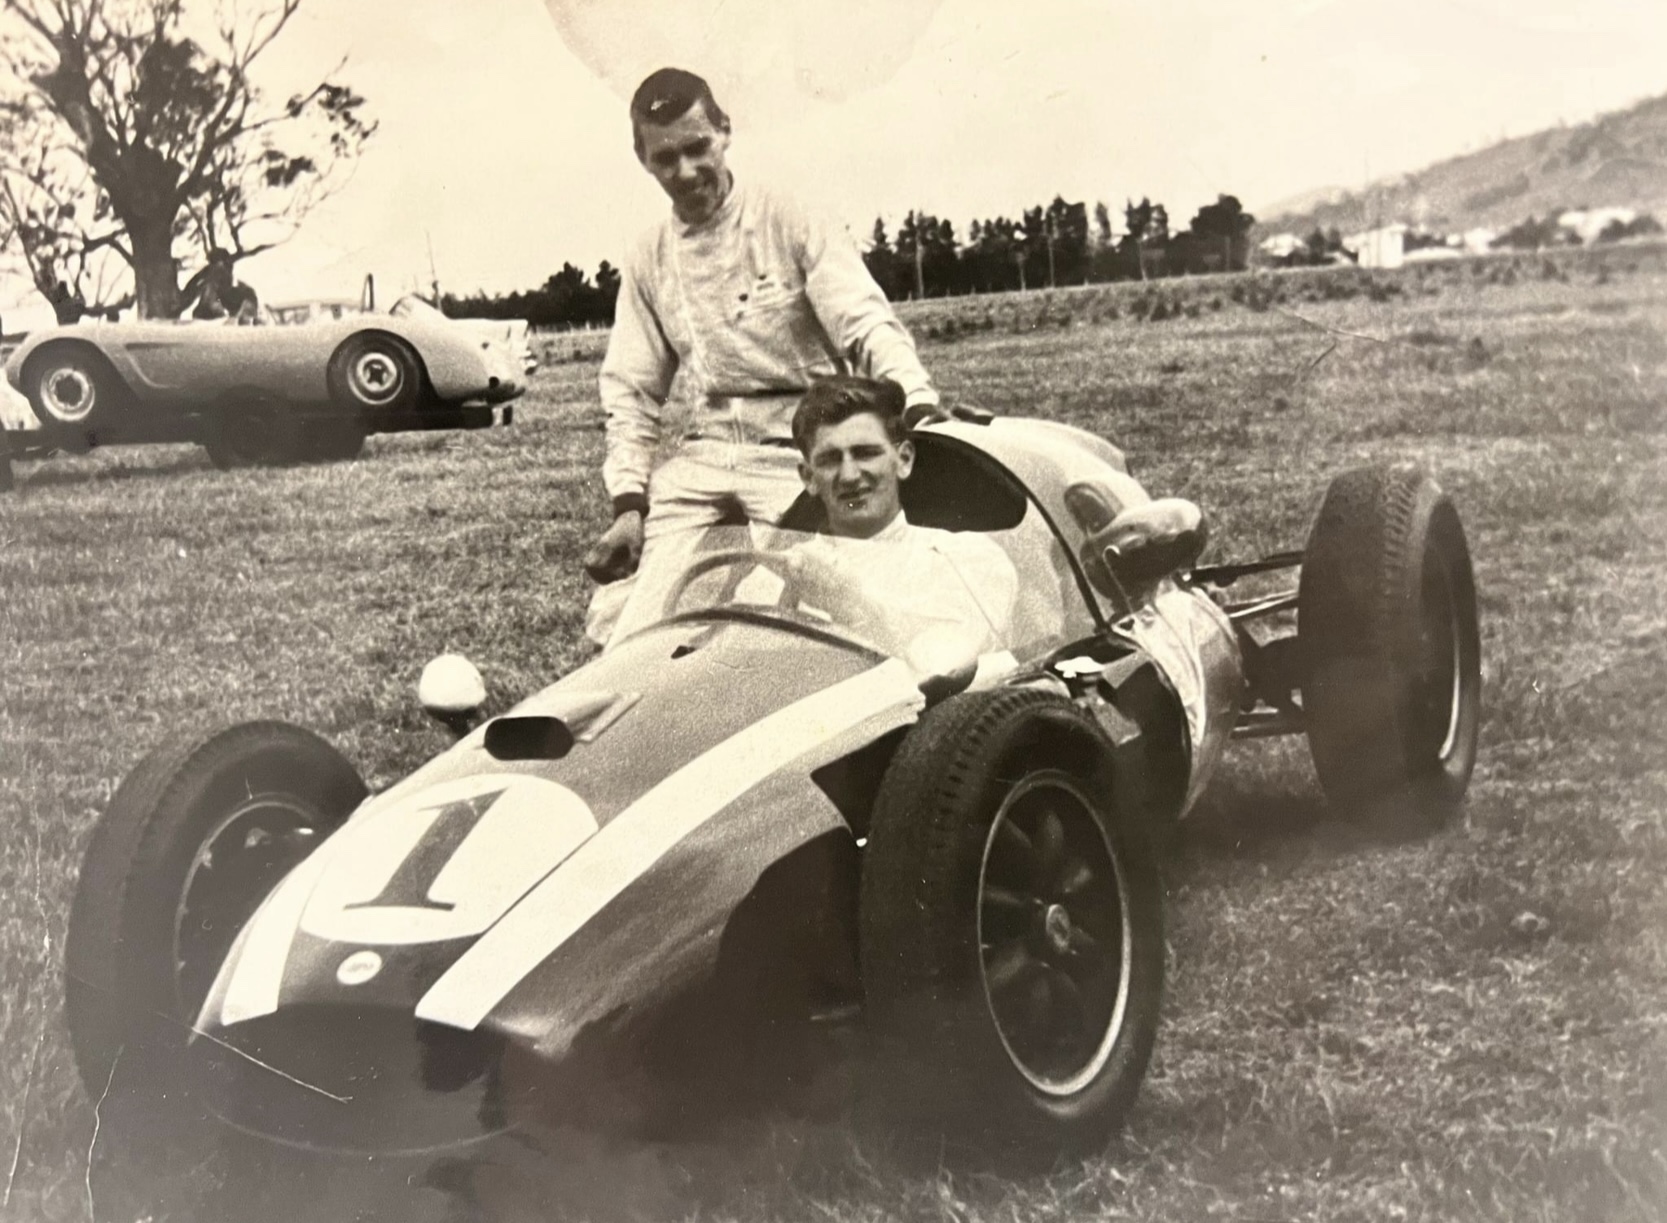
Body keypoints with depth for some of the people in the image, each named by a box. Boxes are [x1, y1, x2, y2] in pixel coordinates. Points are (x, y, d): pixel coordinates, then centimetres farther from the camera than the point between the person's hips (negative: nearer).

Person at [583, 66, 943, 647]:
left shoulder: (791, 225, 0)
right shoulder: (647, 261, 14)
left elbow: (869, 327, -10)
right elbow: (632, 393, 17)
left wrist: (921, 410, -29)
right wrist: (629, 505, 4)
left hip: (798, 451, -4)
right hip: (705, 457, 4)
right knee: (619, 618, -13)